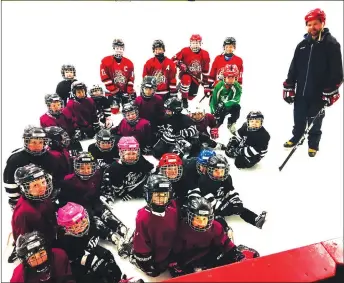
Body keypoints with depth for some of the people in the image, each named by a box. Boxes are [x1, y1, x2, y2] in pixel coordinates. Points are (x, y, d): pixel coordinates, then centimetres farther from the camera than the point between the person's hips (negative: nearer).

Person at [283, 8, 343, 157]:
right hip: (301, 91, 4)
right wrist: (289, 87, 4)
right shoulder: (302, 45, 5)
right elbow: (293, 68, 8)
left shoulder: (331, 44, -8)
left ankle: (313, 144, 27)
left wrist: (330, 92, -15)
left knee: (315, 121, 10)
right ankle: (296, 137, 35)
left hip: (319, 93, -4)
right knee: (298, 118, 14)